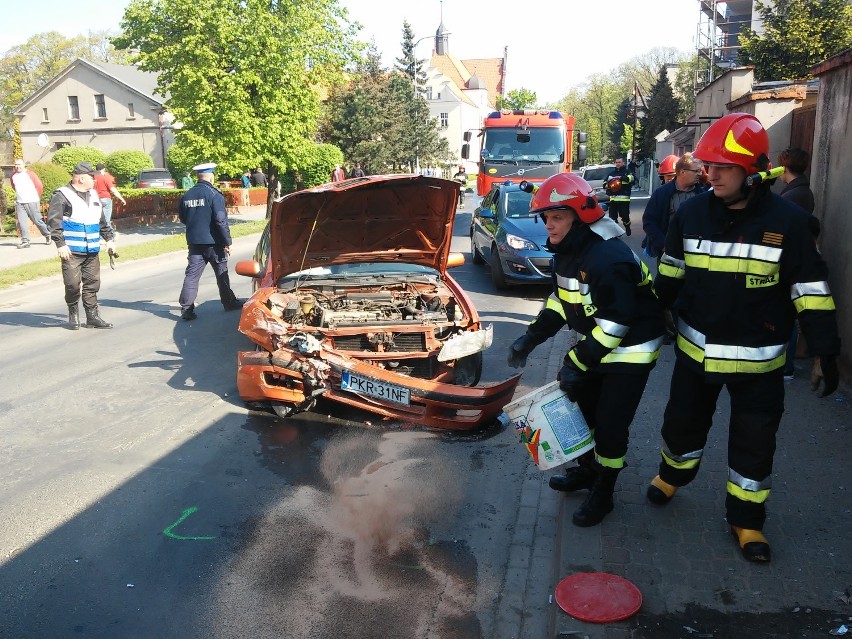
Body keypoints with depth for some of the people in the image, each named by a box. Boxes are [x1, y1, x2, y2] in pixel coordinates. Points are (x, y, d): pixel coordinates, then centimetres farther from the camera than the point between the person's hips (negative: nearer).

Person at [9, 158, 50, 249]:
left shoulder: (30, 174, -5)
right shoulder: (13, 176, 10)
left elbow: (40, 186, -3)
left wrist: (37, 197, 5)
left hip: (31, 202, -5)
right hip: (19, 203, 5)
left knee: (37, 220, 0)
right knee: (21, 222, -4)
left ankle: (47, 235, 22)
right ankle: (25, 241, -4)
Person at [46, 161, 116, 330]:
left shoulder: (93, 195, 16)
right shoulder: (62, 195, -7)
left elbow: (102, 220, 25)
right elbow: (53, 221, -13)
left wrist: (109, 238, 21)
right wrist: (60, 244, -19)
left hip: (92, 251, 7)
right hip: (72, 251, -6)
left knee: (92, 284, 8)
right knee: (73, 284, -6)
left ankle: (93, 317, 15)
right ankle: (73, 315, 13)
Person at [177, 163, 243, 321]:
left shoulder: (187, 195, 5)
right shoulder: (214, 194, -12)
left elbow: (182, 218, 14)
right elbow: (221, 220, -18)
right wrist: (227, 242, -13)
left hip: (194, 242, 4)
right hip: (213, 242, -4)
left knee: (191, 275, 3)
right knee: (222, 273, 12)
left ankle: (186, 308, -3)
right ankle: (229, 302, 24)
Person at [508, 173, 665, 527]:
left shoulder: (608, 259, -31)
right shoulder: (567, 252, 1)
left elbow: (615, 323, -30)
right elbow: (560, 300, 10)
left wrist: (577, 362, -25)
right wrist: (530, 338, 1)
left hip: (629, 351, -9)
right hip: (595, 343, 9)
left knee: (611, 423, -2)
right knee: (581, 406, 18)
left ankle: (602, 494, 18)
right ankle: (586, 470, 40)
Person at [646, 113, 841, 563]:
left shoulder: (787, 220, -13)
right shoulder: (691, 213, -5)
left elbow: (810, 291, -8)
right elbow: (671, 273, 8)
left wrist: (826, 352, -9)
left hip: (757, 357, -2)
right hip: (695, 348, 3)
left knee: (754, 442, 8)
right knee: (683, 421, 18)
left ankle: (746, 520, 27)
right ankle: (671, 475, 46)